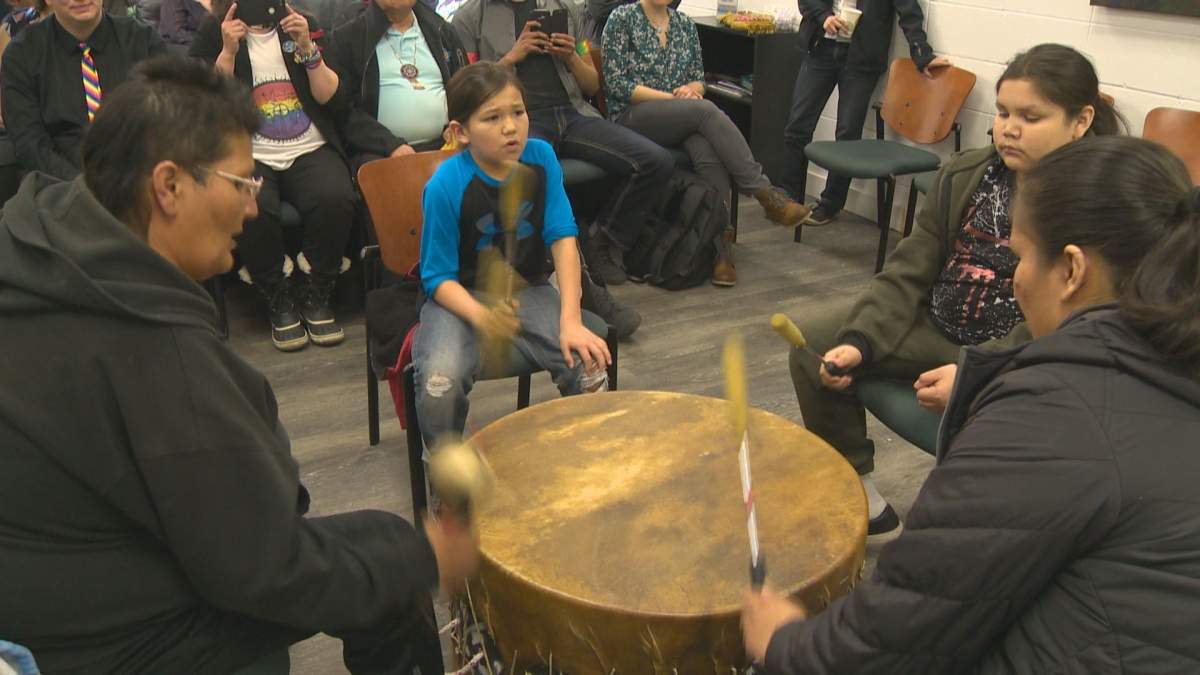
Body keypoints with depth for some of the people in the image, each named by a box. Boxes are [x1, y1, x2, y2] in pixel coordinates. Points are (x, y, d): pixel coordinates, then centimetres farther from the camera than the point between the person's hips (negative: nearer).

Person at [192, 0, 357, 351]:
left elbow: (333, 100, 6)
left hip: (311, 151, 2)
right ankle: (278, 299, -9)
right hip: (250, 156, -1)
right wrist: (229, 52, -10)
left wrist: (307, 49, -6)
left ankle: (316, 294, -9)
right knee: (252, 210, -35)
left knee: (336, 198, -32)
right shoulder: (213, 33, 9)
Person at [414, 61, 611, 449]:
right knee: (440, 380, -30)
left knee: (589, 364, -20)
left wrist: (571, 320, -19)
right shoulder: (446, 185, -18)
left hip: (528, 290, 3)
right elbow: (439, 278, -14)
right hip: (460, 297, -3)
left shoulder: (540, 157, -7)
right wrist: (480, 316, -35)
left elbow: (562, 236, -9)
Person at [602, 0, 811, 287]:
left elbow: (698, 78, 17)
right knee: (707, 110, -32)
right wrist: (672, 97, -14)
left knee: (707, 148, -32)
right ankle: (765, 193, -30)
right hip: (632, 116, -4)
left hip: (681, 119, 4)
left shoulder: (685, 23, 14)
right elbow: (615, 82, -7)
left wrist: (690, 89, -8)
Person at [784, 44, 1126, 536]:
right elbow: (908, 273, 2)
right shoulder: (964, 175, 5)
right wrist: (859, 342, -14)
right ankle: (855, 491, 9)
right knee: (812, 347, -5)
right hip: (939, 328, 6)